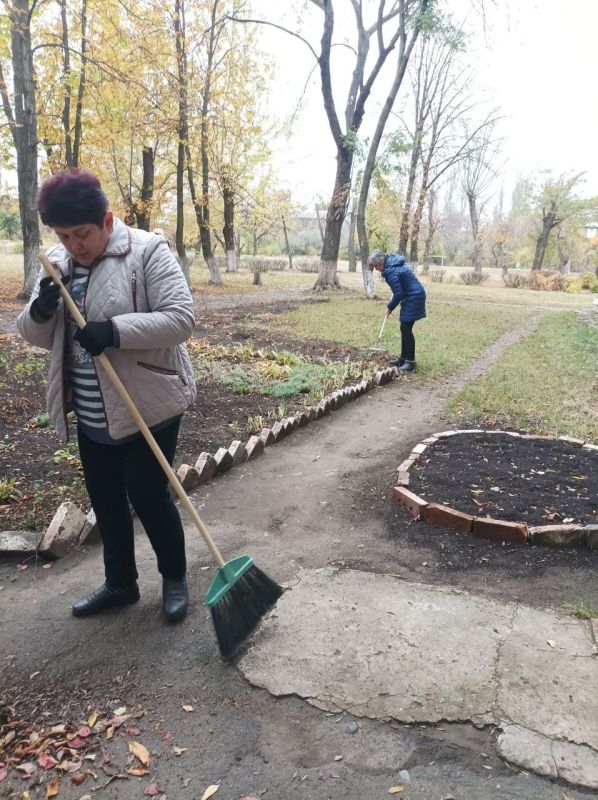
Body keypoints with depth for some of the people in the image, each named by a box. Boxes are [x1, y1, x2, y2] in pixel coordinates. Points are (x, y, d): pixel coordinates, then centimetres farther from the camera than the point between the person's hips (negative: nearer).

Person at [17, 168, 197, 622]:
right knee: (105, 500, 16)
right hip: (92, 414, 7)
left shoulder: (147, 251, -13)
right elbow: (38, 337, 11)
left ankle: (175, 578, 26)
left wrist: (115, 331, -29)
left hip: (149, 405, -7)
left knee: (148, 495, 2)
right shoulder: (58, 262, 7)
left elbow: (180, 319, -20)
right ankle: (120, 583, 35)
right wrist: (40, 313, -13)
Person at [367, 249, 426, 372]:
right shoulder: (394, 261, 9)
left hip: (414, 298, -10)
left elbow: (398, 293, -19)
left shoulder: (390, 271, -21)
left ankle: (411, 362, -4)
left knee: (406, 329, -8)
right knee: (404, 328, 13)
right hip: (415, 296, 10)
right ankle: (403, 358, 20)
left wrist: (390, 307, -5)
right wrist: (393, 300, 13)